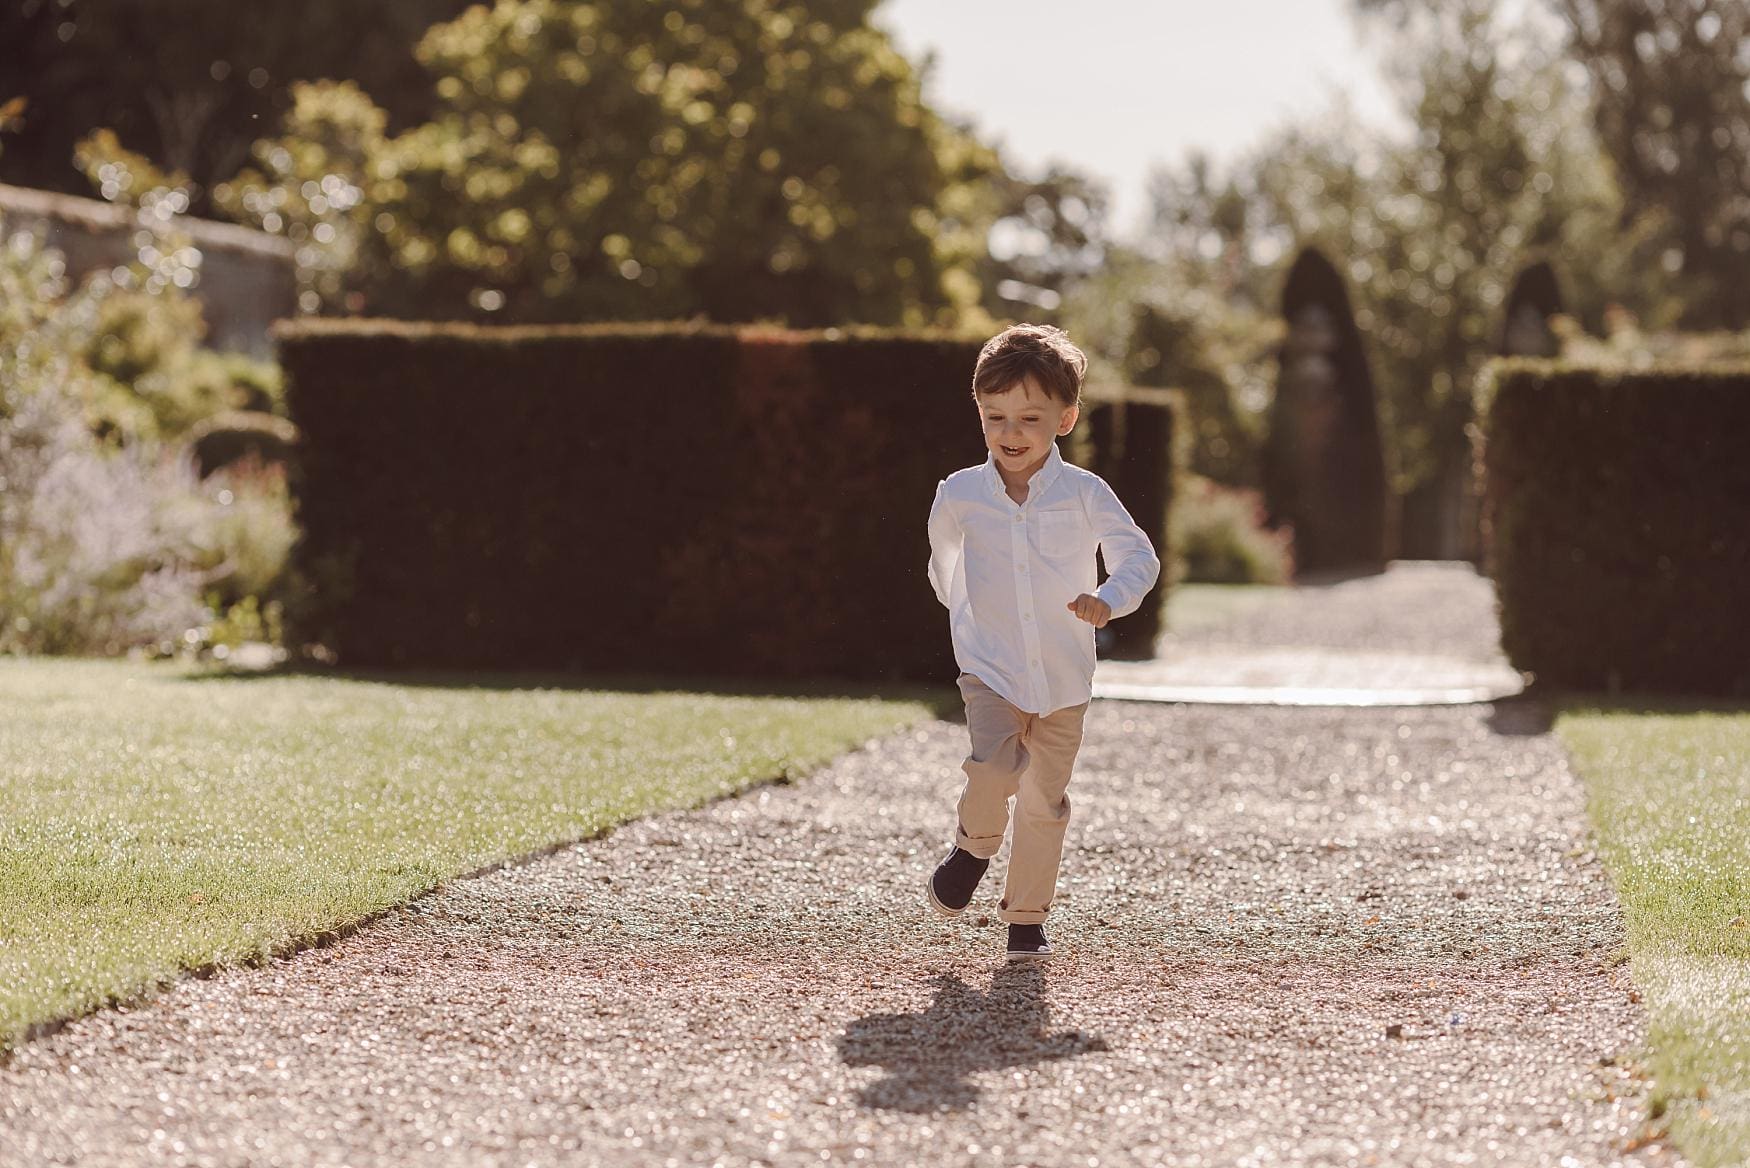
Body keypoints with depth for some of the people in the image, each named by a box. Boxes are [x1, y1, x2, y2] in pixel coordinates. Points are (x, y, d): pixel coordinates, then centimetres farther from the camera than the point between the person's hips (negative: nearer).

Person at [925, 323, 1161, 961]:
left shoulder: (1084, 493, -8)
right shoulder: (959, 495, -3)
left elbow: (1139, 555, -7)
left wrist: (1110, 599, -25)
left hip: (1064, 679, 1)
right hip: (990, 669, -1)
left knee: (1045, 802, 7)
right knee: (994, 766, -25)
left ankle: (1026, 919, 23)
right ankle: (974, 844, 7)